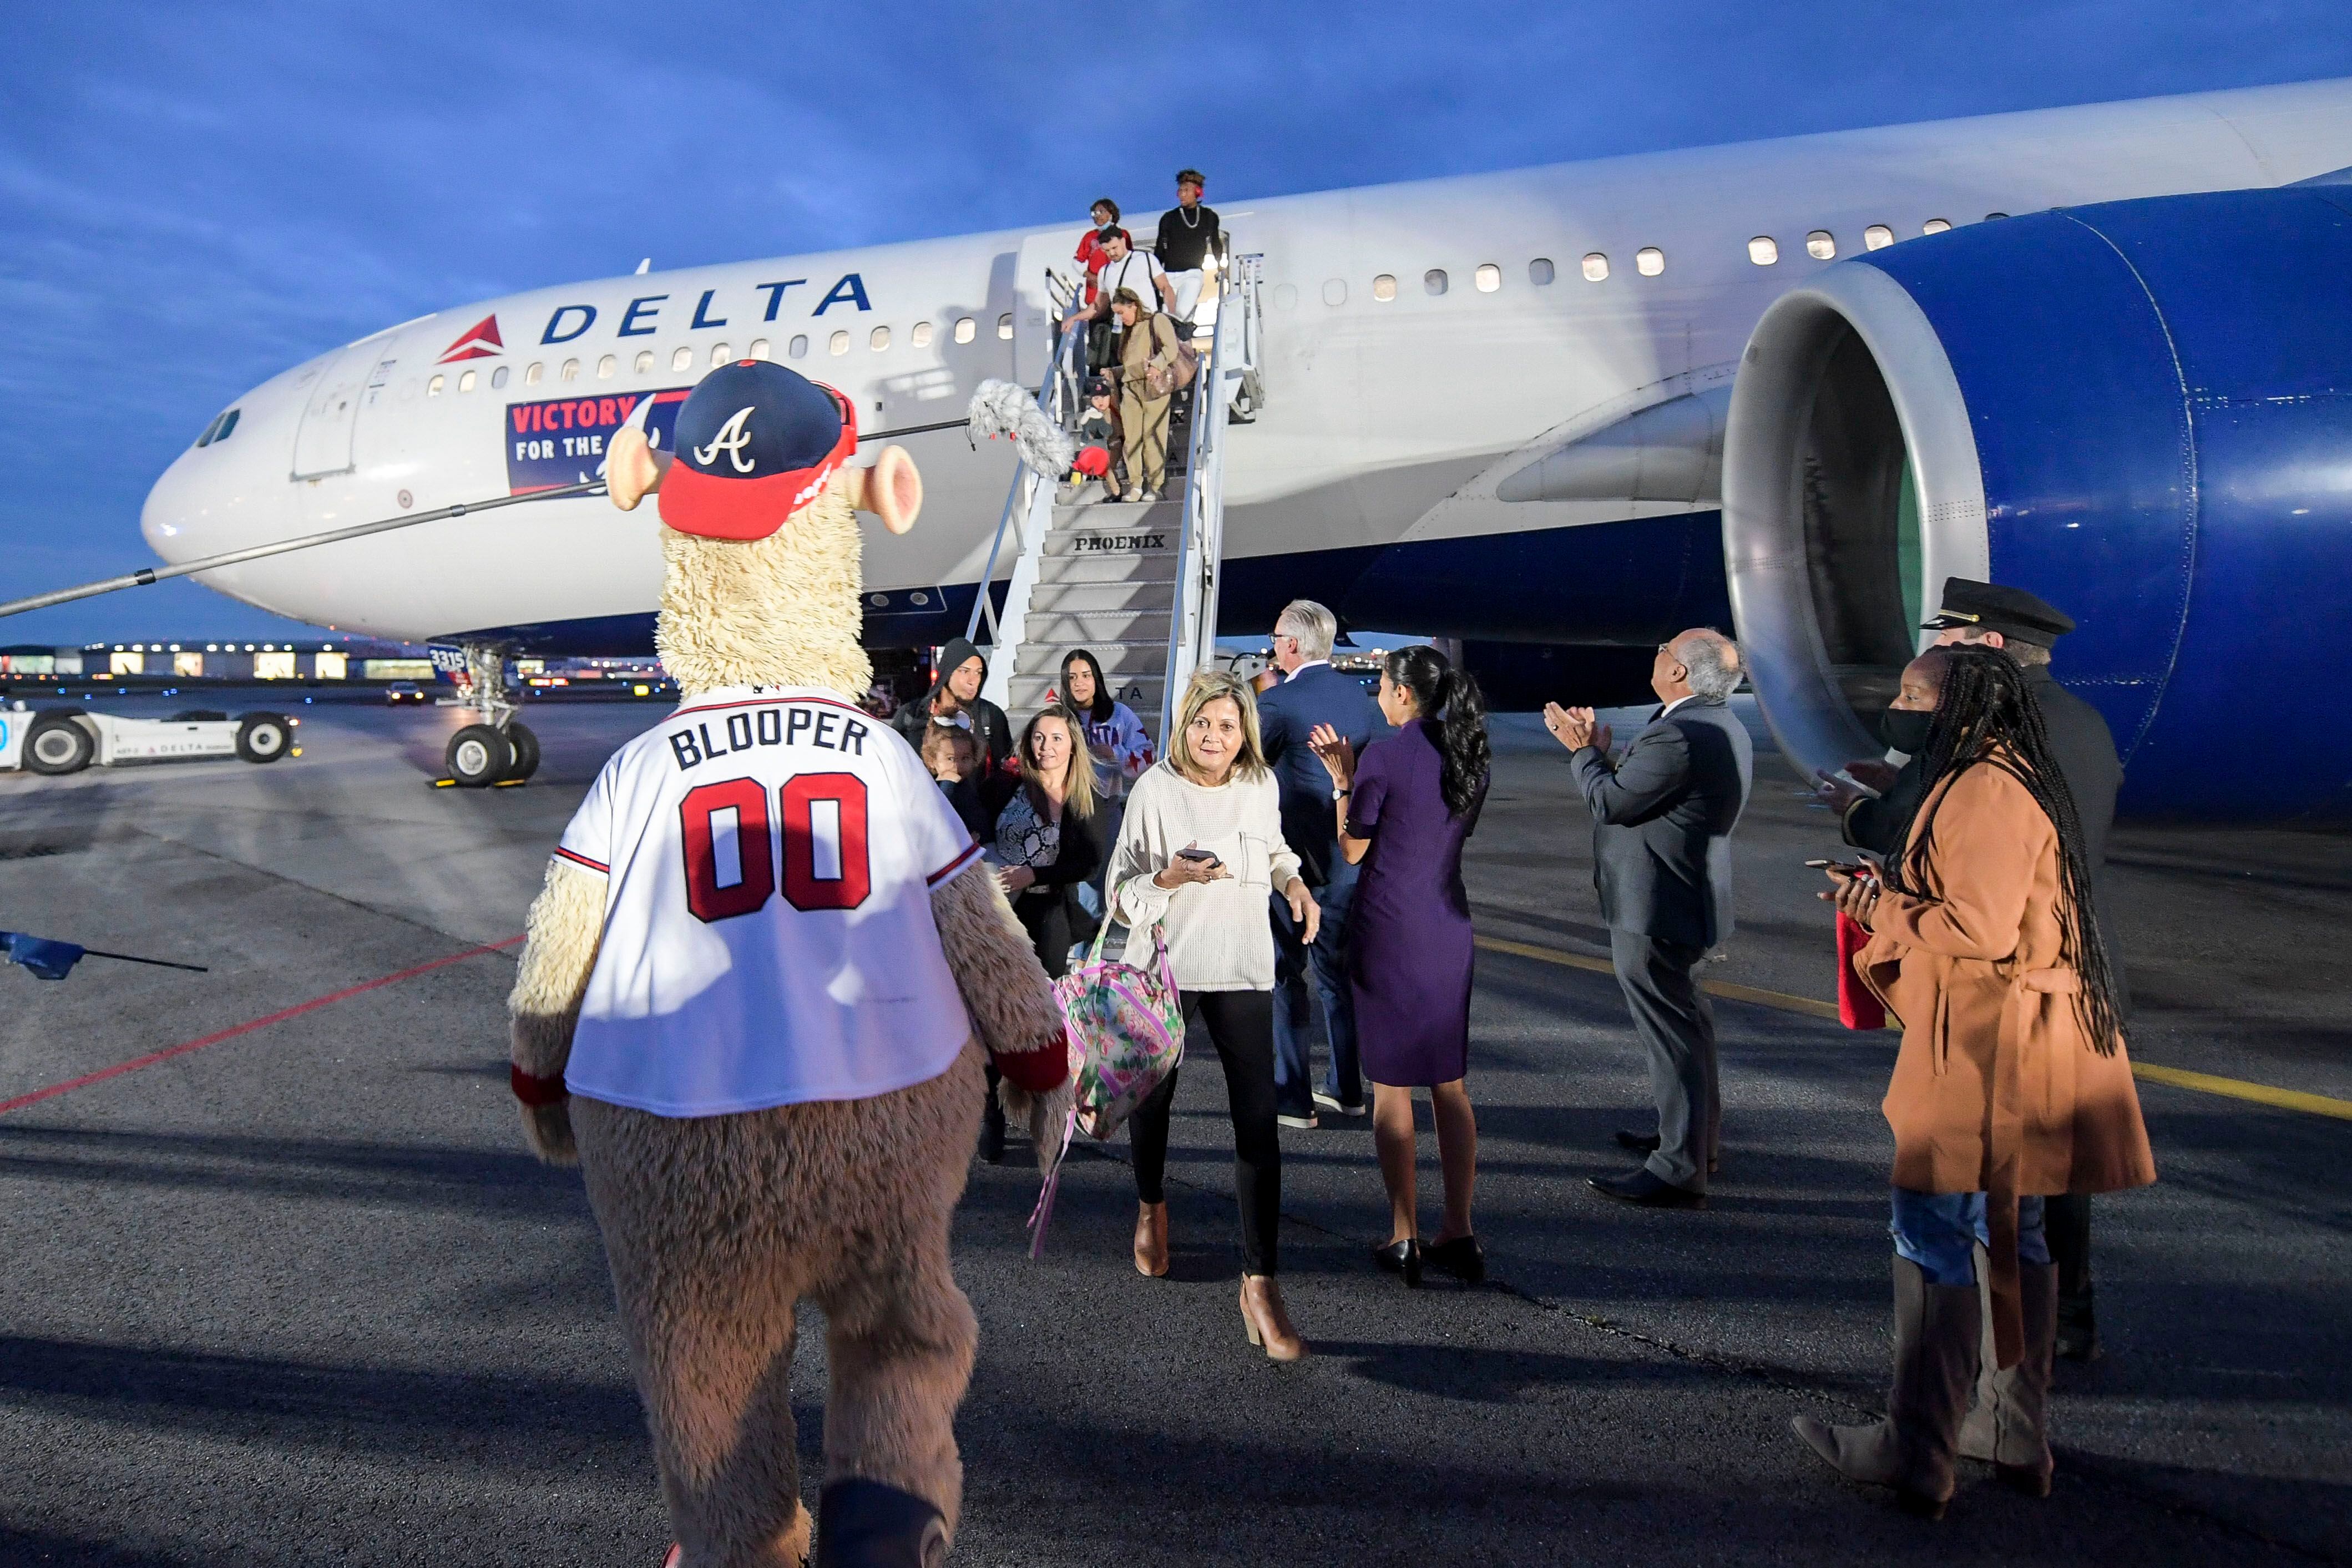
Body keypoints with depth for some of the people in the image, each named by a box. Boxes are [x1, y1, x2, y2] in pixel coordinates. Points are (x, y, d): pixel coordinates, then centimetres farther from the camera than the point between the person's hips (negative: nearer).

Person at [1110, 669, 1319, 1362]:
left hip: (1243, 971, 1)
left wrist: (1294, 882, 4)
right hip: (1165, 967, -1)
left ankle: (1260, 1283, -5)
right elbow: (1122, 891, -7)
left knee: (1257, 1120, -10)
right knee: (1154, 1097, 18)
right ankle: (1152, 1208, 49)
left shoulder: (1262, 786, 1)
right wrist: (1172, 877, -26)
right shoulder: (1155, 788, -9)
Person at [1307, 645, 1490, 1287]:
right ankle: (1459, 1235, 14)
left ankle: (1404, 1236, 8)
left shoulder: (1383, 757, -12)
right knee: (1450, 1084, 12)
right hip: (1449, 928, 5)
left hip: (1388, 930, -5)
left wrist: (1341, 780, 4)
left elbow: (1353, 850, -6)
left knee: (1391, 1084, 5)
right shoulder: (1468, 757, 6)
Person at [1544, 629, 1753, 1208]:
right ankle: (1696, 1136, 40)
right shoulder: (1723, 727, 10)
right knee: (1684, 1019, 24)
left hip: (1657, 907, -11)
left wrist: (1584, 750, -4)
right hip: (1686, 899, 11)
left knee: (1671, 1033, -5)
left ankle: (1679, 1171, 3)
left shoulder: (1679, 735, -25)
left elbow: (1612, 803, -19)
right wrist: (1599, 751, 13)